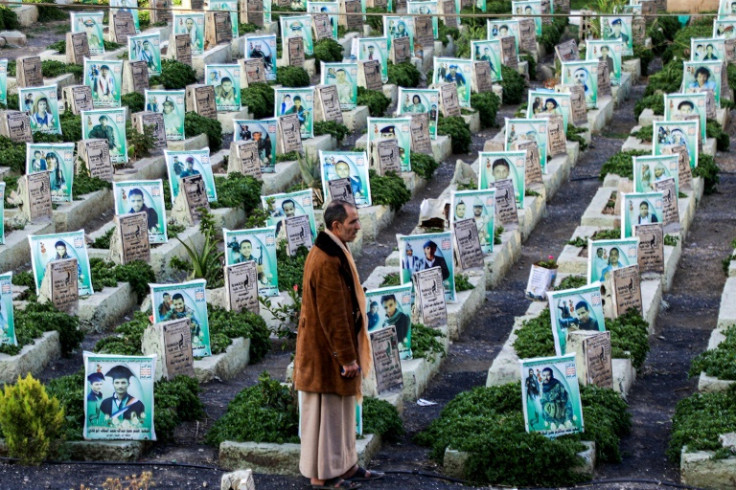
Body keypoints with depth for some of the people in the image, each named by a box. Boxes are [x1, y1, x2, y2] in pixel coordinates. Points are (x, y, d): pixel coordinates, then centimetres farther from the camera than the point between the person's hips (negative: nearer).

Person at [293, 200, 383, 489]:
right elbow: (333, 315, -24)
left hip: (328, 348, 10)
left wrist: (350, 353, 21)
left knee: (342, 408, 18)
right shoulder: (328, 261, -24)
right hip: (327, 351, -10)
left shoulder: (333, 253, 10)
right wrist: (347, 357, -20)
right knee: (326, 410, 0)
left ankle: (345, 465, 28)